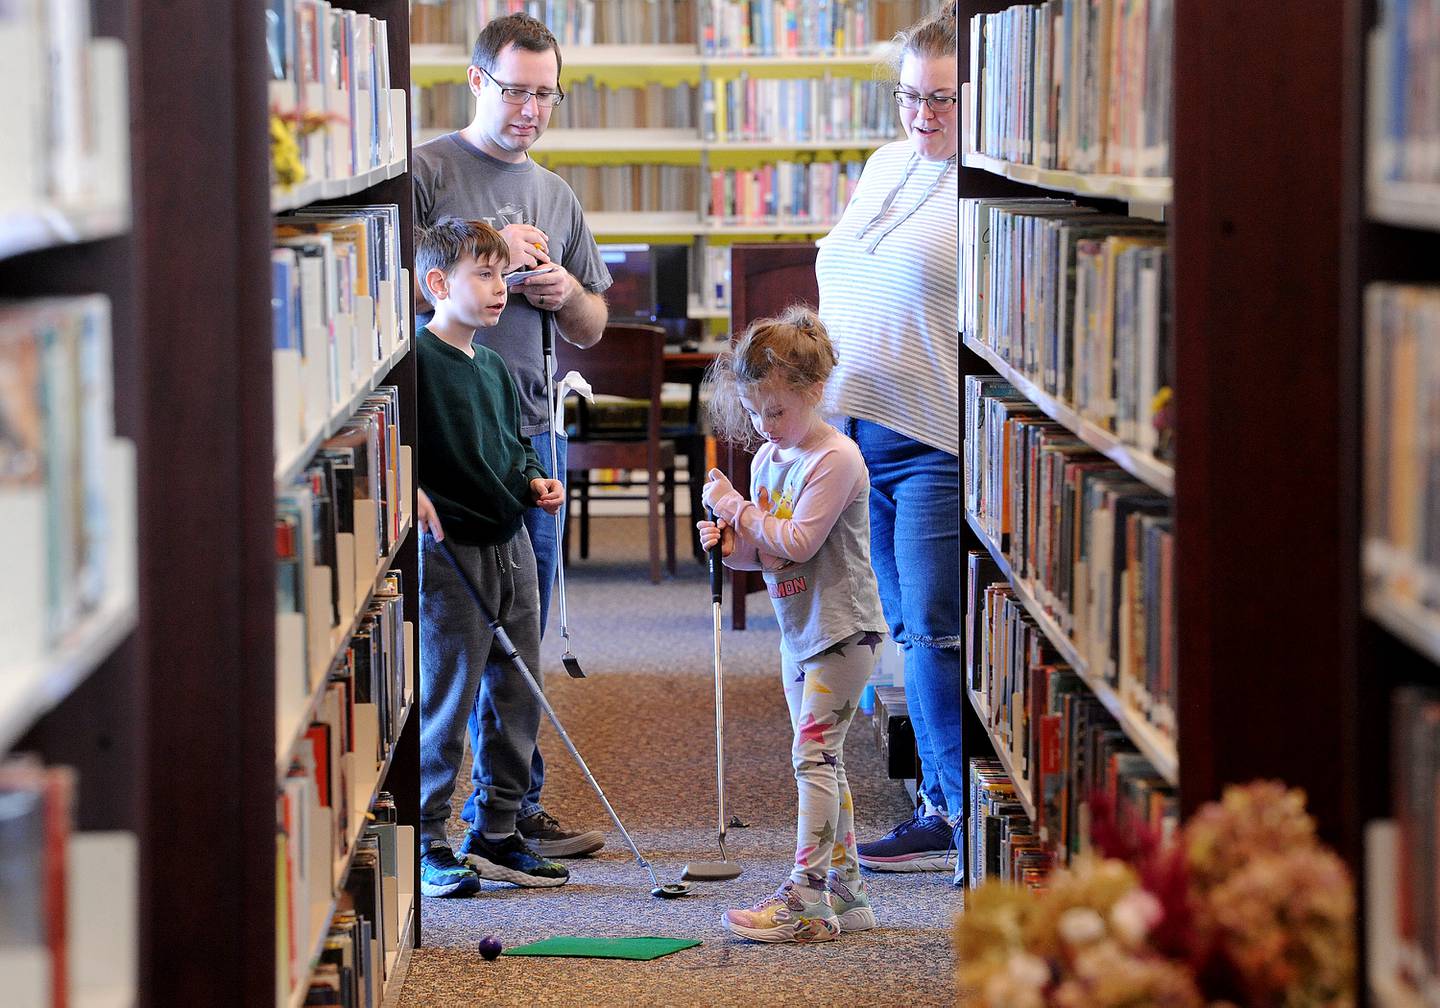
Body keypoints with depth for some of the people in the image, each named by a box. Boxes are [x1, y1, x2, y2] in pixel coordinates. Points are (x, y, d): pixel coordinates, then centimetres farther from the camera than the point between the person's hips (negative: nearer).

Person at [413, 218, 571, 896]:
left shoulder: (493, 368, 14)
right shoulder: (416, 359, -11)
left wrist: (534, 482, 9)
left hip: (510, 546, 8)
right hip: (449, 554, -8)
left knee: (517, 699, 11)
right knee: (444, 703, -4)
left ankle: (496, 834, 21)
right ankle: (425, 843, 6)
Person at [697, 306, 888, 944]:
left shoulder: (835, 460, -16)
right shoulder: (767, 459, 10)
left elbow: (798, 542, -23)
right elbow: (765, 553, 14)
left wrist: (738, 509, -16)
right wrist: (730, 545, -6)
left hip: (842, 629, -9)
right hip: (798, 630, 9)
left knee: (813, 754, -13)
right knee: (822, 761, 11)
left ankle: (806, 898, -14)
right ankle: (845, 893, 17)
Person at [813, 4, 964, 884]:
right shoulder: (885, 166, 16)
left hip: (937, 448, -8)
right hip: (858, 439, 8)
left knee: (935, 632, -11)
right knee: (910, 632, 9)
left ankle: (963, 816, -6)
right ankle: (941, 810, 14)